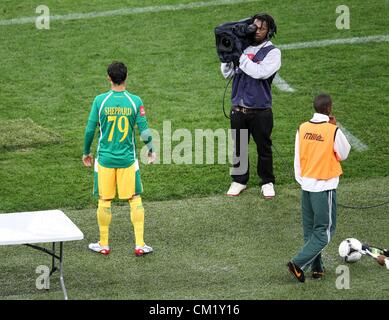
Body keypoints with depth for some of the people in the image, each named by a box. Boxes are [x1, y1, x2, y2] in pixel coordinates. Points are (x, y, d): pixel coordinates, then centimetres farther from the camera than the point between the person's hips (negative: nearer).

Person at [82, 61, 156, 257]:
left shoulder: (100, 101, -8)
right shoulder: (135, 101, -7)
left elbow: (90, 129, -4)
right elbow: (144, 130, -5)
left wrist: (86, 153, 11)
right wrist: (151, 151, 12)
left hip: (105, 158, 0)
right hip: (127, 159, 0)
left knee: (104, 201, 9)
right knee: (135, 200, 8)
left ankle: (103, 244, 17)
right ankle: (140, 245, 7)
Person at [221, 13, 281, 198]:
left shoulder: (272, 52, -7)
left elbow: (260, 72, -23)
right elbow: (227, 73, 5)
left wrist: (240, 57, -20)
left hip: (260, 111, -4)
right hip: (238, 109, 4)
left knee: (264, 148, 8)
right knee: (238, 148, 12)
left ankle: (267, 183, 21)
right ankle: (239, 181, 25)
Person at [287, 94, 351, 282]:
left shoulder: (302, 129, 0)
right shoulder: (333, 131, -15)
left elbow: (297, 158, 6)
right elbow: (344, 154, 1)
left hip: (306, 185, 6)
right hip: (325, 187, -6)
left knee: (310, 229, 15)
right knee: (325, 230, 2)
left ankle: (317, 267, 20)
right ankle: (298, 263, -10)